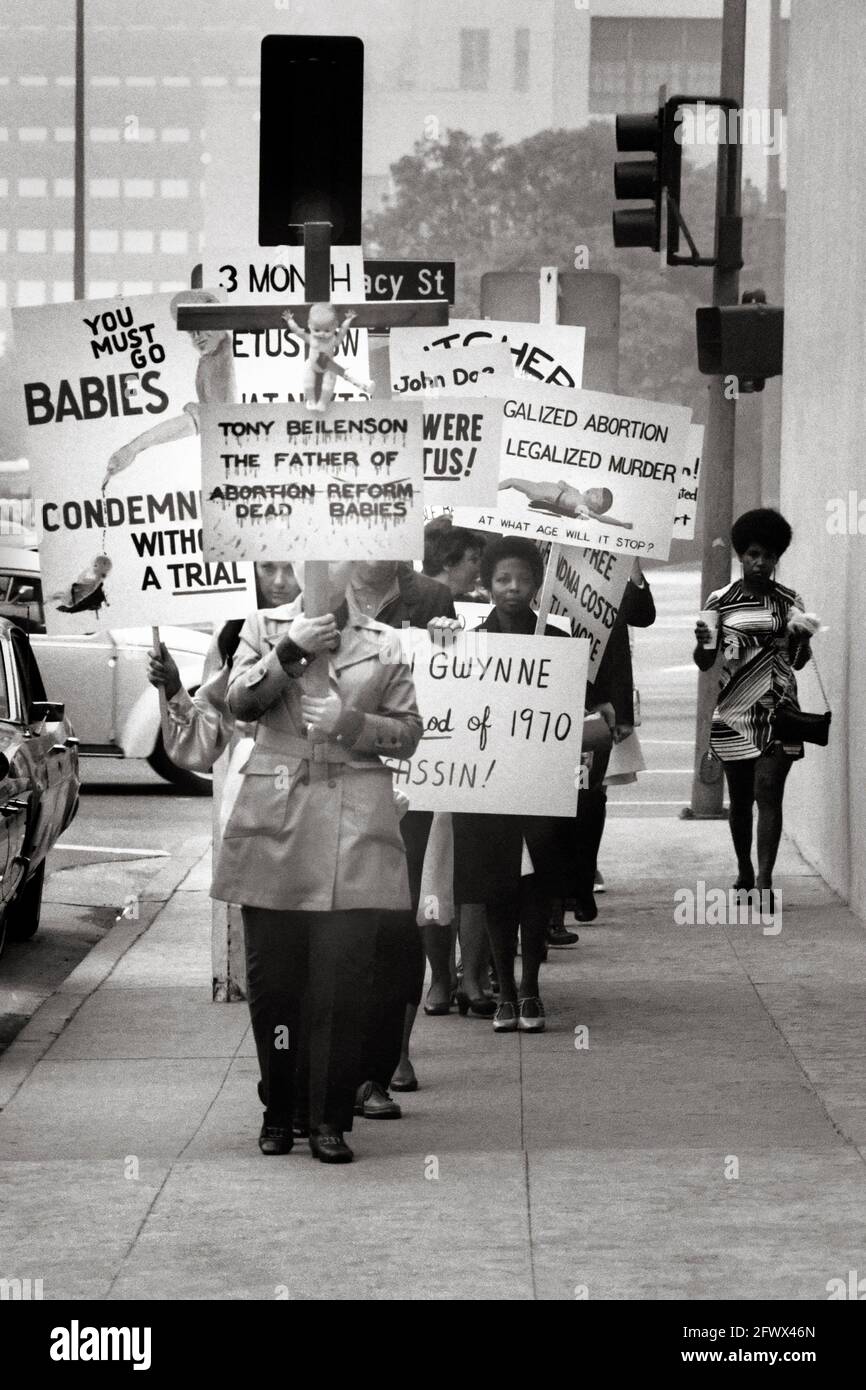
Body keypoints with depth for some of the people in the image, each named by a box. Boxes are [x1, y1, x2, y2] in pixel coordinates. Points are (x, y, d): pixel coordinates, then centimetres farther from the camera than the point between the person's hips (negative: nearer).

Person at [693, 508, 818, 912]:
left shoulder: (788, 602, 5)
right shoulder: (720, 602, 3)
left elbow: (798, 661, 10)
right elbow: (705, 662, 4)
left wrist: (802, 639, -12)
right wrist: (702, 642, -19)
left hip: (777, 711, -1)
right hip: (733, 711, 1)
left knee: (768, 793, -11)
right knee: (739, 798, 7)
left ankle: (764, 882, -16)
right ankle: (744, 872, 25)